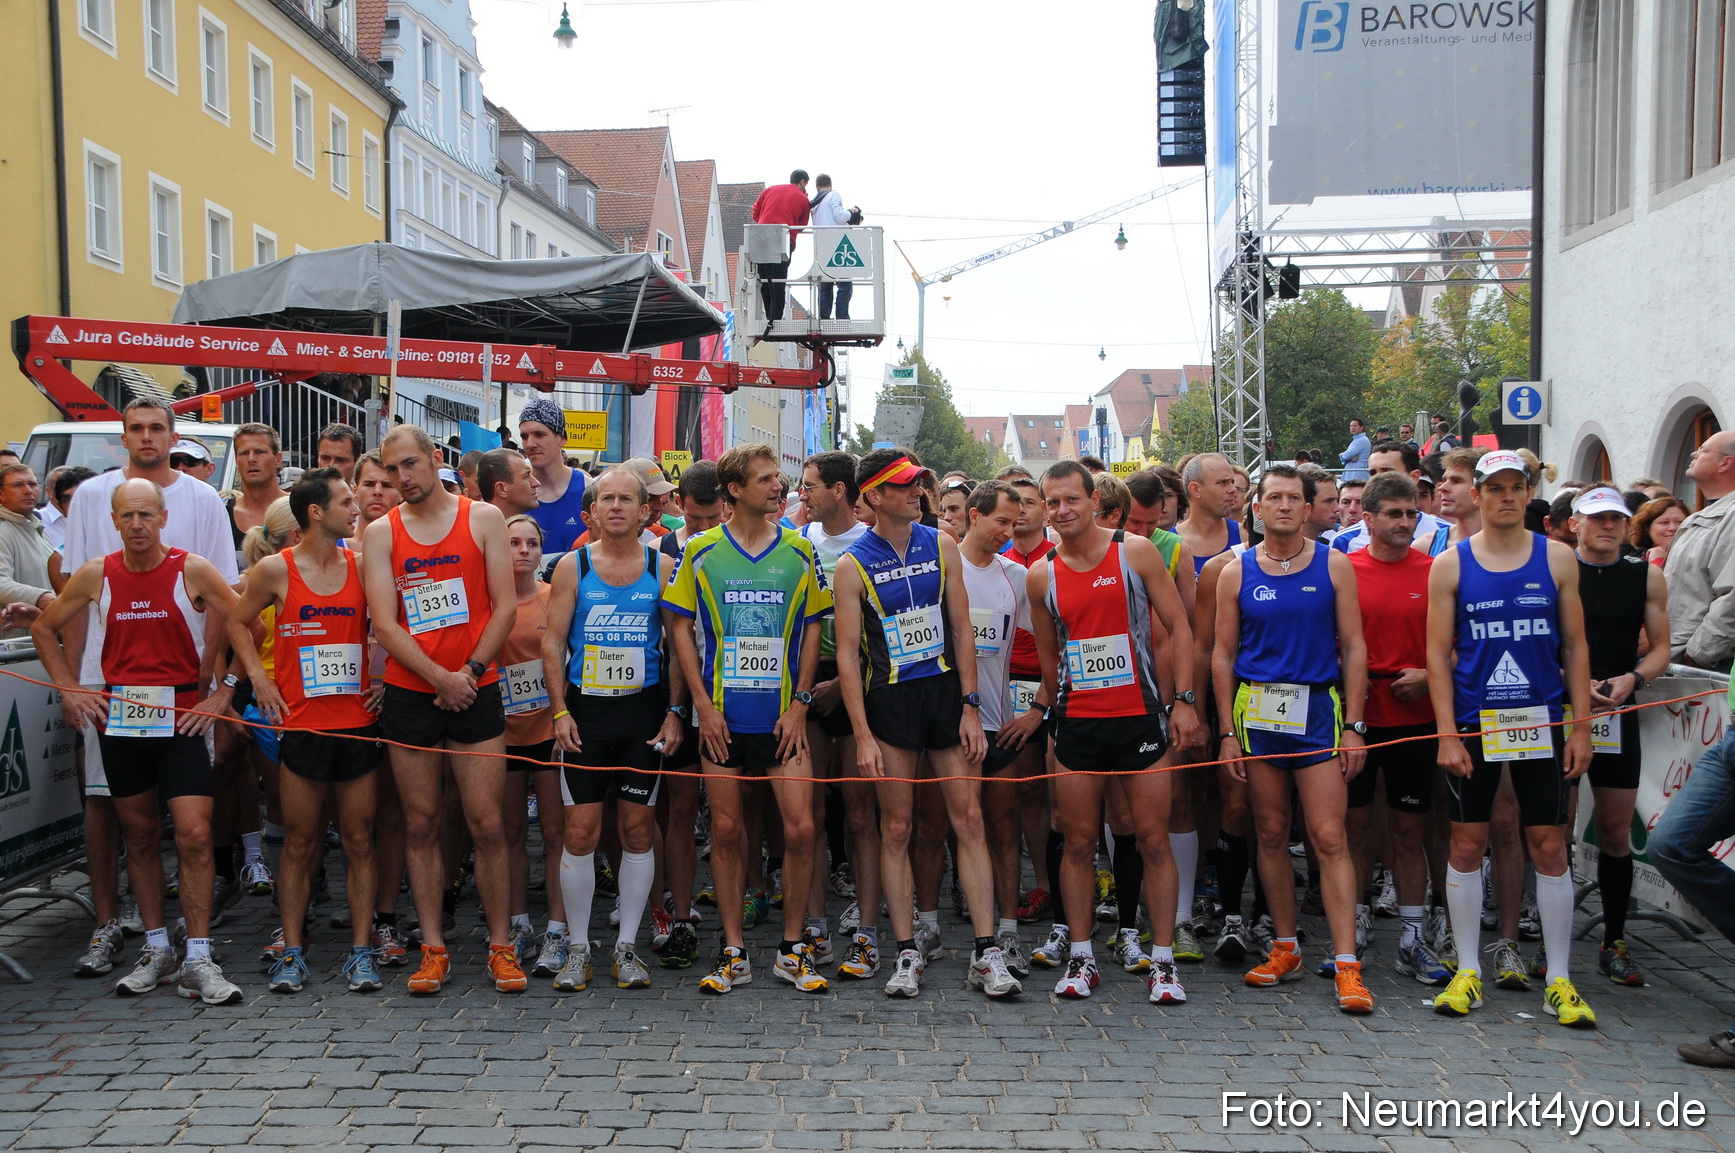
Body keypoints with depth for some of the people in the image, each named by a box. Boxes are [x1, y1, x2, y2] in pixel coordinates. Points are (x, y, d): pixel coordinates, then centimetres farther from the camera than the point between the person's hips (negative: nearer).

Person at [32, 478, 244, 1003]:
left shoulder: (193, 570, -6)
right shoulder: (95, 575, 2)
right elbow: (45, 629, 16)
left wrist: (224, 692, -6)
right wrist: (68, 688, 6)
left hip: (180, 720, -3)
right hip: (119, 723, 3)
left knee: (194, 836, -10)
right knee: (140, 836, 12)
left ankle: (198, 961, -3)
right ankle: (157, 950, 23)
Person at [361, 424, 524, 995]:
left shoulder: (483, 518, 3)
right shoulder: (380, 532, 5)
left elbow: (505, 605, -1)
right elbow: (384, 624, -3)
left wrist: (469, 671, -10)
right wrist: (440, 677, -11)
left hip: (475, 690, -1)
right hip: (408, 692, 1)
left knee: (486, 823, -2)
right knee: (421, 824, 7)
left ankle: (500, 947, 9)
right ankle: (433, 949, 16)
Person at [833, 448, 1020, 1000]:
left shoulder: (941, 546, 5)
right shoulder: (853, 565, -3)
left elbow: (961, 629, 6)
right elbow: (847, 653, -4)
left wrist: (971, 708, -1)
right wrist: (863, 735, -11)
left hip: (946, 689, 2)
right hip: (890, 701, -2)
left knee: (968, 819, -1)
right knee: (896, 829, 3)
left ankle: (987, 953, 3)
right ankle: (908, 952, 13)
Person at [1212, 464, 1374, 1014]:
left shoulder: (1334, 566, 4)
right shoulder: (1236, 572, 5)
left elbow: (1353, 648, 3)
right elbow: (1223, 653, 6)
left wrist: (1354, 726, -4)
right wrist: (1227, 730, 0)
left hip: (1318, 709, -1)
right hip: (1257, 709, 2)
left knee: (1329, 836, -7)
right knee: (1271, 834, 8)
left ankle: (1347, 963, -5)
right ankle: (1285, 948, 21)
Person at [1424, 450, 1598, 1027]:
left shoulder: (1557, 558, 4)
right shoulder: (1450, 564, 1)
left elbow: (1575, 647, 6)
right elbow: (1438, 653, 0)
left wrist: (1581, 727, -1)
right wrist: (1447, 734, -7)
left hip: (1541, 722, 1)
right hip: (1473, 723, -1)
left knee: (1549, 845, 3)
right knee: (1466, 843, 3)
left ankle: (1558, 980, 13)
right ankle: (1467, 972, 15)